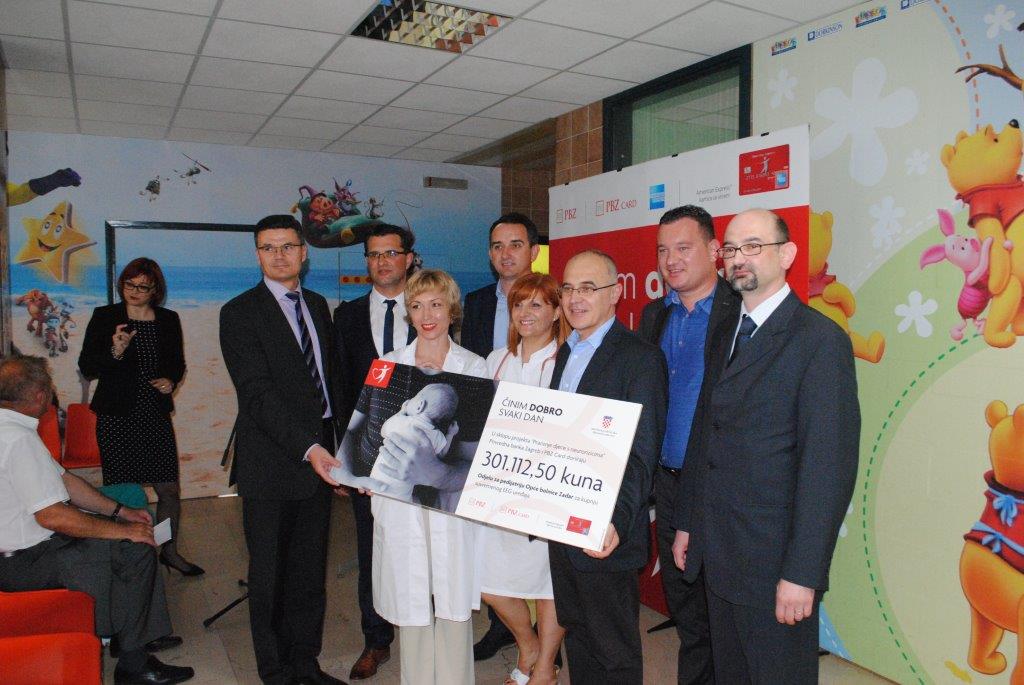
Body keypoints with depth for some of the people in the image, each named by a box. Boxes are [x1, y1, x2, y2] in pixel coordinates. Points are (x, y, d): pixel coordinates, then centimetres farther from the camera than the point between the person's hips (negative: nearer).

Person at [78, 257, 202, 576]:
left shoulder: (168, 320, 7)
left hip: (156, 416, 3)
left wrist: (171, 381, -2)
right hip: (117, 418, -3)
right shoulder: (104, 316, -1)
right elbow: (86, 366, -3)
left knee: (170, 489, 4)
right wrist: (115, 352, -20)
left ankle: (169, 550, 24)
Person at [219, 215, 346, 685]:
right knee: (270, 573, 8)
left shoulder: (318, 306, 12)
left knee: (311, 569, 14)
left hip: (319, 457, 6)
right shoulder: (240, 313, -8)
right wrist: (308, 447, -24)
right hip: (272, 464, -5)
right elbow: (258, 394, -17)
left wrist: (334, 444, 8)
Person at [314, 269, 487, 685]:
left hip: (454, 496, -1)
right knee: (411, 605, 8)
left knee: (455, 603, 6)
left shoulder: (474, 368, 3)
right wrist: (346, 466, -8)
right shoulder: (388, 365, 7)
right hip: (401, 499, 1)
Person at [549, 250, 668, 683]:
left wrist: (616, 522, -31)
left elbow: (641, 454, -20)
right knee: (576, 635, 21)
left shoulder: (640, 357, -14)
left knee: (614, 650, 9)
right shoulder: (565, 352, 12)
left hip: (603, 533, -7)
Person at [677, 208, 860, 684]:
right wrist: (686, 523, 13)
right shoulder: (724, 336, 10)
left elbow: (829, 466, -18)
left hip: (773, 563, -7)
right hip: (718, 555, 7)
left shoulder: (820, 339, -14)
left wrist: (802, 574, -19)